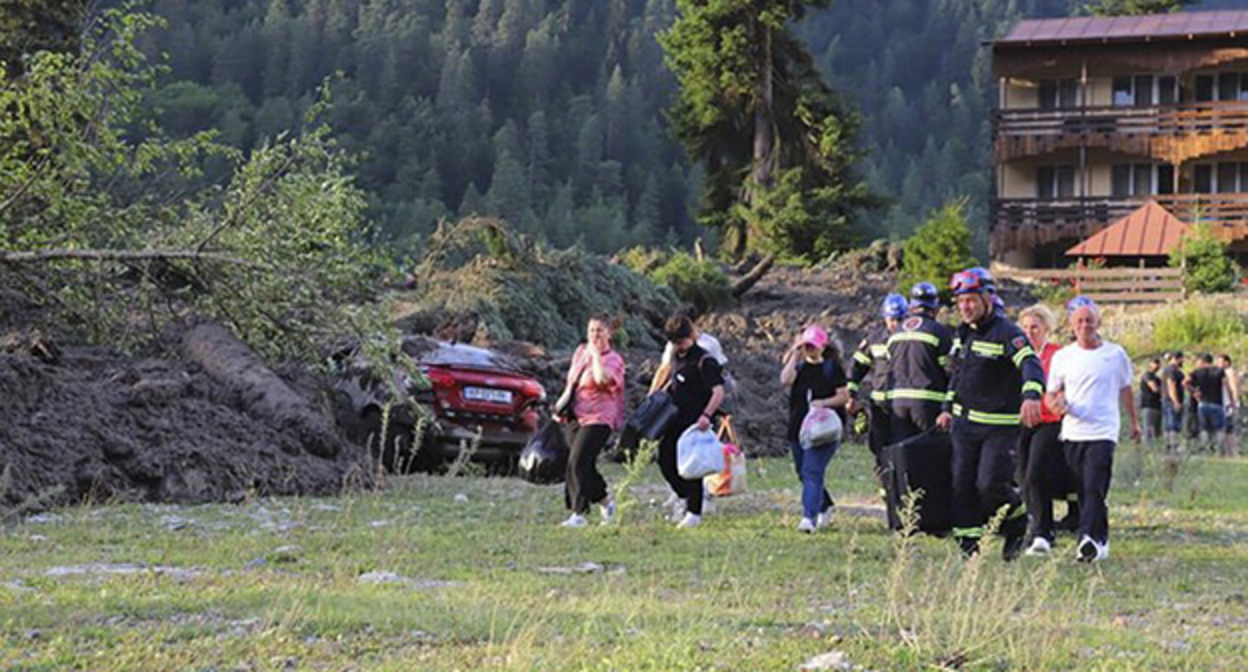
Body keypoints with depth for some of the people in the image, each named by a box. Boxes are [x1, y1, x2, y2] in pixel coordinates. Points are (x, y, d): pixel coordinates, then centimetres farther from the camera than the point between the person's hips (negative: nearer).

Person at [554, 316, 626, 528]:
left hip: (598, 418, -8)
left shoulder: (612, 359, -7)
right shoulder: (580, 352, 14)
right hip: (576, 416, 8)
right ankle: (605, 501, 27)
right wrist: (562, 401, 13)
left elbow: (602, 378, -30)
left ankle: (579, 514, -13)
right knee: (583, 464, 9)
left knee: (578, 462, -16)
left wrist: (596, 354, -18)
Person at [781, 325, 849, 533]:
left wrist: (823, 403, -19)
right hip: (798, 428, 6)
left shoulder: (832, 367, 0)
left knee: (812, 471, -18)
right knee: (804, 473, 15)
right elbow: (785, 380, -11)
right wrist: (795, 355, -8)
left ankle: (809, 518, -24)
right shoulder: (799, 366, 10)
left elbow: (844, 396, -4)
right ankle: (824, 508, 37)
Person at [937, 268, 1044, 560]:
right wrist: (948, 407, 23)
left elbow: (1030, 364, -29)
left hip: (1000, 426, -7)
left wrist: (1031, 395, -48)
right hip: (964, 423, 7)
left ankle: (1017, 526, 14)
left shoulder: (1006, 333, -13)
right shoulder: (963, 332, 13)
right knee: (962, 485, 3)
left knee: (991, 484, -13)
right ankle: (967, 544, 11)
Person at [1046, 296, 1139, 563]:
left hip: (1103, 432, -3)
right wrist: (1057, 404, -11)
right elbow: (1051, 394, 13)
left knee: (1094, 488, -18)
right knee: (1082, 491, 8)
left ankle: (1089, 539, -28)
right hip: (1072, 433, 3)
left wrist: (1134, 421, 29)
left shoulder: (1116, 354, 5)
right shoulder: (1062, 357, 8)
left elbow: (1125, 390, 20)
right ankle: (1100, 540, 22)